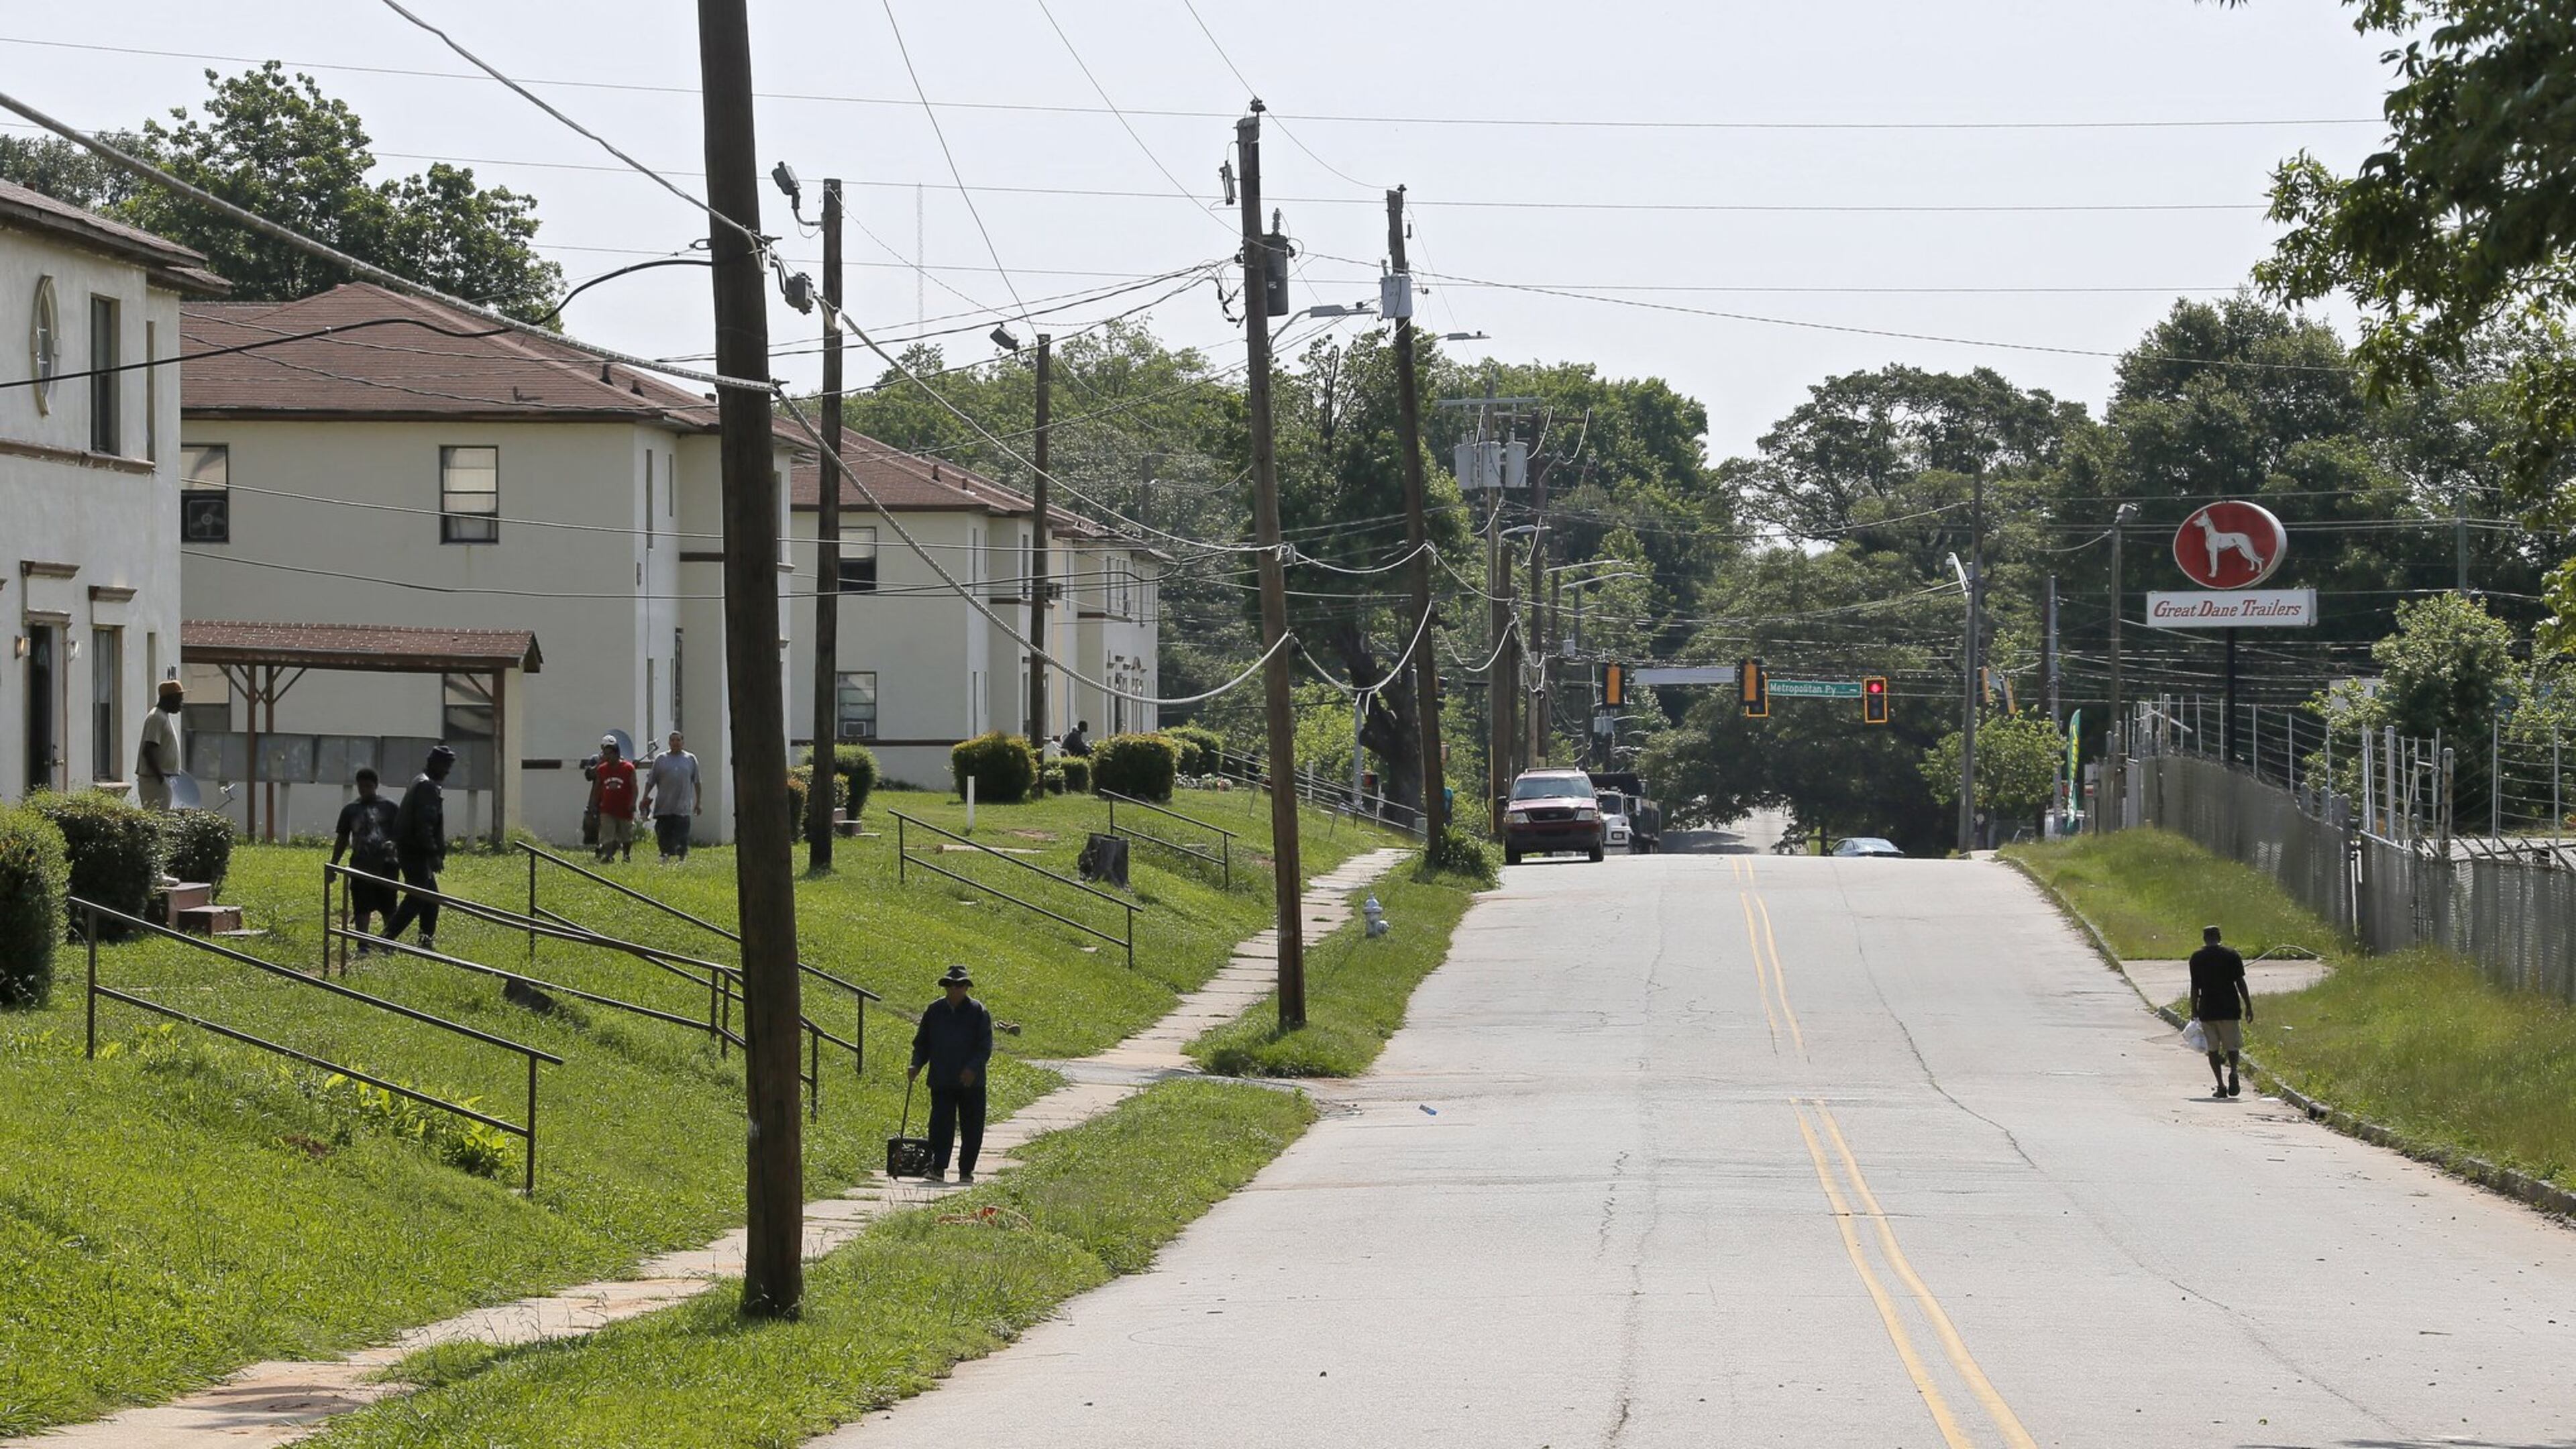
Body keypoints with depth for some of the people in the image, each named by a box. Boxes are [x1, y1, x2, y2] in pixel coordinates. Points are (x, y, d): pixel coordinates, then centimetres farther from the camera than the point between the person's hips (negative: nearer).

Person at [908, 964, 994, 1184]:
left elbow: (985, 1047, -5)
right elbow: (922, 1042, 13)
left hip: (971, 1082, -1)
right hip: (941, 1081, 1)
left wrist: (973, 1068, -20)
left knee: (971, 1128, 4)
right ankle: (938, 1167, -3)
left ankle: (966, 1170, 14)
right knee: (940, 1125, -7)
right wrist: (916, 1065, -2)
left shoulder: (978, 1012, -1)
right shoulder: (934, 1011, 7)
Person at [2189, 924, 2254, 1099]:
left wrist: (2194, 1011, 9)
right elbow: (2240, 983, -2)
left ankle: (2221, 1085, 0)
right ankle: (2233, 1071, -20)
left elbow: (2195, 987, 2)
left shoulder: (2197, 958, 1)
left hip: (2207, 1010, 0)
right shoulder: (2232, 955, -1)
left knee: (2213, 1048, 7)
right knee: (2232, 1044, 8)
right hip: (2230, 1008, 0)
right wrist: (2248, 1007, 3)